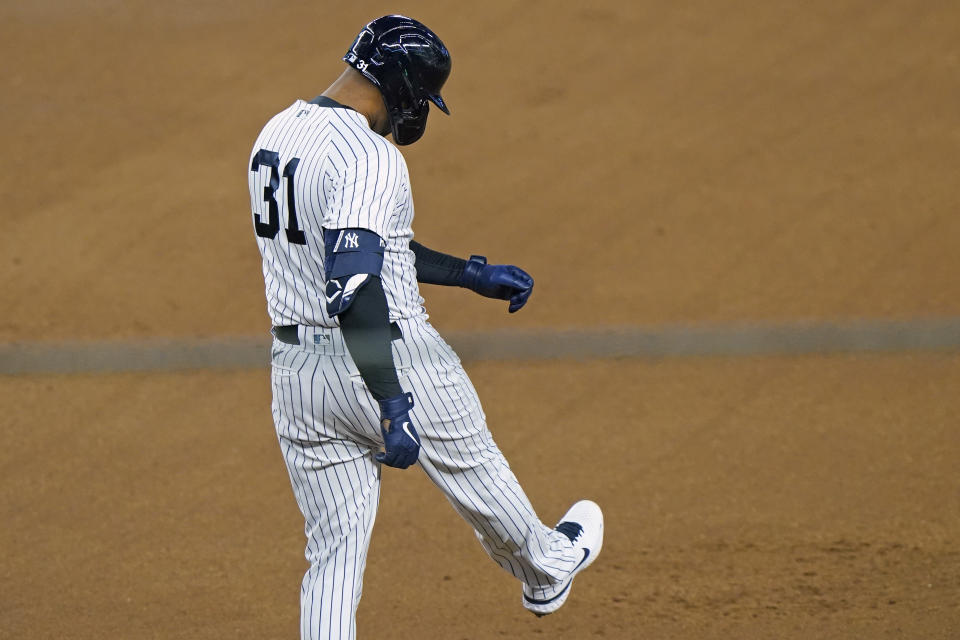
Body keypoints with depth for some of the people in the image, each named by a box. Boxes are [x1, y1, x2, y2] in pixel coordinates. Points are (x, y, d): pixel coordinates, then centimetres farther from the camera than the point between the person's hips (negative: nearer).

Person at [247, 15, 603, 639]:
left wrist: (473, 273, 26)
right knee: (475, 469, 23)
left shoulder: (277, 133, 9)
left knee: (334, 554, 8)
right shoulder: (368, 155, -21)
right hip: (392, 358, -7)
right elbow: (354, 282, -32)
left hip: (297, 370, 7)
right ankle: (545, 569, 49)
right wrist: (393, 404, -35)